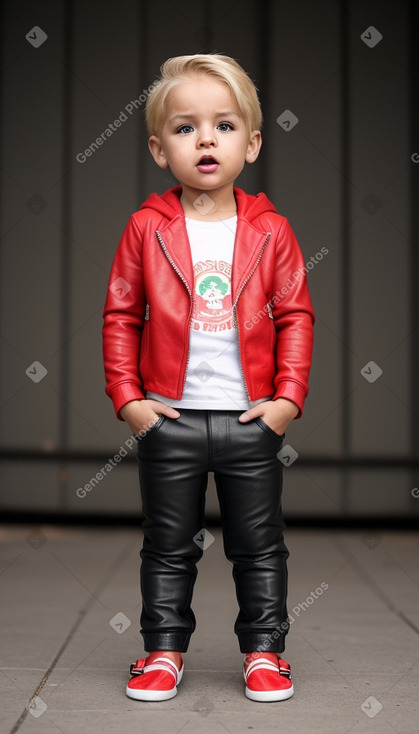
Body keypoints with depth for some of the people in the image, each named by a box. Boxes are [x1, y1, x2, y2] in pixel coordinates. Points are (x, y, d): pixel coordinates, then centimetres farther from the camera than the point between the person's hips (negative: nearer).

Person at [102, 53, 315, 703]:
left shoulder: (271, 230, -1)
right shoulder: (146, 229, -2)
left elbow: (296, 315, 1)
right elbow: (121, 315, 1)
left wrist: (289, 397, -7)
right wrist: (127, 397, -6)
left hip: (252, 419, 0)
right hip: (168, 419, 0)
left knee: (259, 545, 10)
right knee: (168, 545, 11)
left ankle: (264, 651, 24)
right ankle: (164, 650, 25)